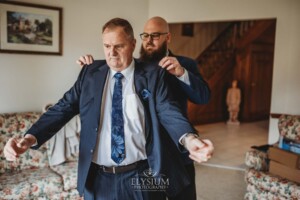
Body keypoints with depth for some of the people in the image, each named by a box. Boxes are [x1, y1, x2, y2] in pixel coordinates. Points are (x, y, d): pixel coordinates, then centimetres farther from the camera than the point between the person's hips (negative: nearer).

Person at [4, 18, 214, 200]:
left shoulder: (152, 74, -4)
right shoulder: (90, 73, 3)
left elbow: (169, 111, -14)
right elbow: (63, 108, -1)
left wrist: (189, 139, -34)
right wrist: (30, 138, -15)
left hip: (141, 177, -1)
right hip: (98, 178, 2)